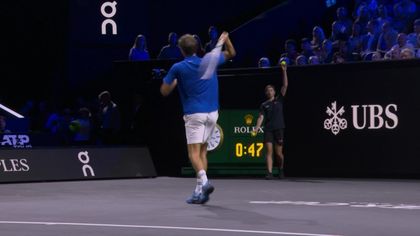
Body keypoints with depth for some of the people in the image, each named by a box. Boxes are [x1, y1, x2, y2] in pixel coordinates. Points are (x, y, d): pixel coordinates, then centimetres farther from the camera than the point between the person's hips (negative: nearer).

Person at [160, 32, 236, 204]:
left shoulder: (178, 68, -7)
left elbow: (164, 91, 2)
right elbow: (231, 54, 19)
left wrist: (176, 81, 16)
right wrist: (226, 39, 25)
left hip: (194, 114, -4)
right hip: (212, 113, 4)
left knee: (194, 152, -7)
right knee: (202, 151, 13)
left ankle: (204, 180, -33)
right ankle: (200, 191, 9)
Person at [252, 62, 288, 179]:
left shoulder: (279, 100, 11)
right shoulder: (264, 105, 13)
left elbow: (285, 85, 3)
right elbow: (261, 117, 4)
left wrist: (284, 71, -3)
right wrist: (256, 129, -10)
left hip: (279, 129, -1)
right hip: (268, 130, 1)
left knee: (278, 153, 2)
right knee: (269, 151, -8)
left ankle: (281, 170, 27)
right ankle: (269, 173, -12)